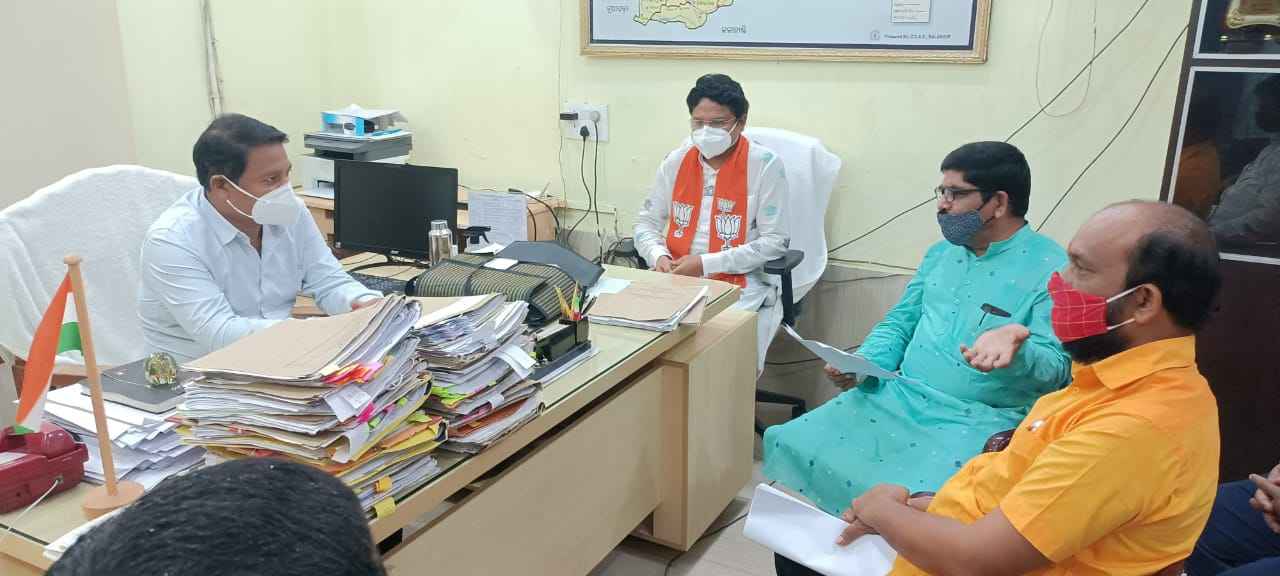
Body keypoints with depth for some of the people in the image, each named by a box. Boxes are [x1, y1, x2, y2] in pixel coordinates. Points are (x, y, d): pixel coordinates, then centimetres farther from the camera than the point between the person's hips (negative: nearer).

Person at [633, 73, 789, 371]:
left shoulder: (764, 165, -7)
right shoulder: (676, 161, 7)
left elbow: (774, 241, -9)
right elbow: (646, 223, 14)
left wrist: (707, 264, -15)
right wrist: (659, 256, -9)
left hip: (737, 283, -4)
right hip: (676, 278, 4)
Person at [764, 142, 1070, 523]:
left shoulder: (1053, 270, -9)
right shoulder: (942, 253, 15)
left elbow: (1056, 368, -16)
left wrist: (1014, 346, -39)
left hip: (977, 423, -7)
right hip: (899, 398, 7)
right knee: (791, 444, -7)